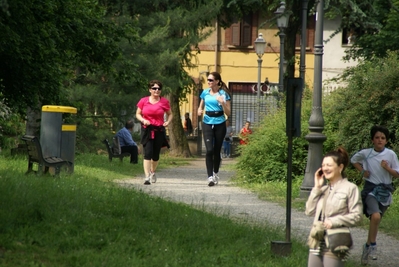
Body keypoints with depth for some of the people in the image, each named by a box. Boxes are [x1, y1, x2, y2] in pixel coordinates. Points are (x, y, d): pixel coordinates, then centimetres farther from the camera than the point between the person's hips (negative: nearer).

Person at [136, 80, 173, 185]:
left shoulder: (164, 102, 3)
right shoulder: (143, 101, 1)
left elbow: (170, 114, 14)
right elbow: (138, 114, 9)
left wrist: (168, 122, -6)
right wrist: (143, 120, -12)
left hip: (159, 130, 2)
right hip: (147, 130, -2)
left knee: (156, 154, 11)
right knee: (148, 153, -15)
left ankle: (153, 172, 37)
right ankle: (147, 176, -18)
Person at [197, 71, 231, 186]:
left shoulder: (223, 94, -4)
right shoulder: (205, 93, 6)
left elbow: (228, 113, -4)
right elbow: (201, 106, 20)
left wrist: (222, 102, -20)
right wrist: (199, 111, -2)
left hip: (220, 124, -1)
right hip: (207, 123, 1)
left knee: (217, 150, 8)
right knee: (209, 150, -13)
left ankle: (216, 173, 31)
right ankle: (210, 177, -16)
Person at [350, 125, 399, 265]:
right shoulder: (365, 153, -3)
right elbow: (354, 160, 17)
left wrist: (387, 168, -17)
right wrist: (362, 171, 1)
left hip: (385, 190, 2)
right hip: (371, 189, -2)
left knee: (375, 220, 11)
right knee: (375, 216, -25)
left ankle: (368, 246, 30)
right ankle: (372, 245, -11)